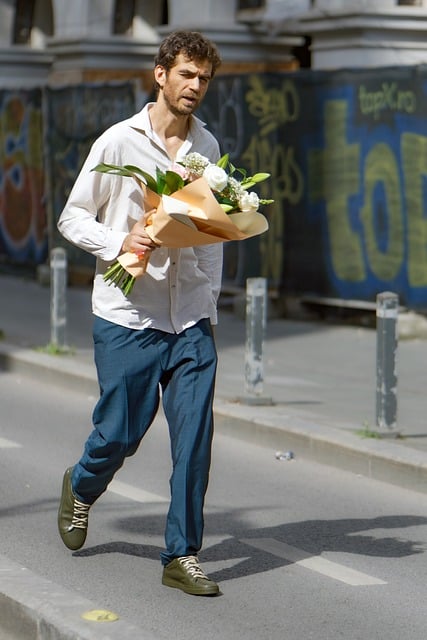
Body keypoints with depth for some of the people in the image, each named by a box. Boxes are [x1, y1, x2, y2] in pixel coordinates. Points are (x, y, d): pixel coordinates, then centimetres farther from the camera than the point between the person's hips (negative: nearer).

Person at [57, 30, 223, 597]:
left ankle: (182, 556, 5)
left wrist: (210, 300, 13)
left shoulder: (208, 146, 10)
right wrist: (120, 243, -17)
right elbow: (72, 217, 0)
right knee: (120, 433, 4)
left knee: (194, 436, -4)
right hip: (127, 316, -3)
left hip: (191, 320, 3)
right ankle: (82, 489, 38)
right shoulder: (118, 142, -4)